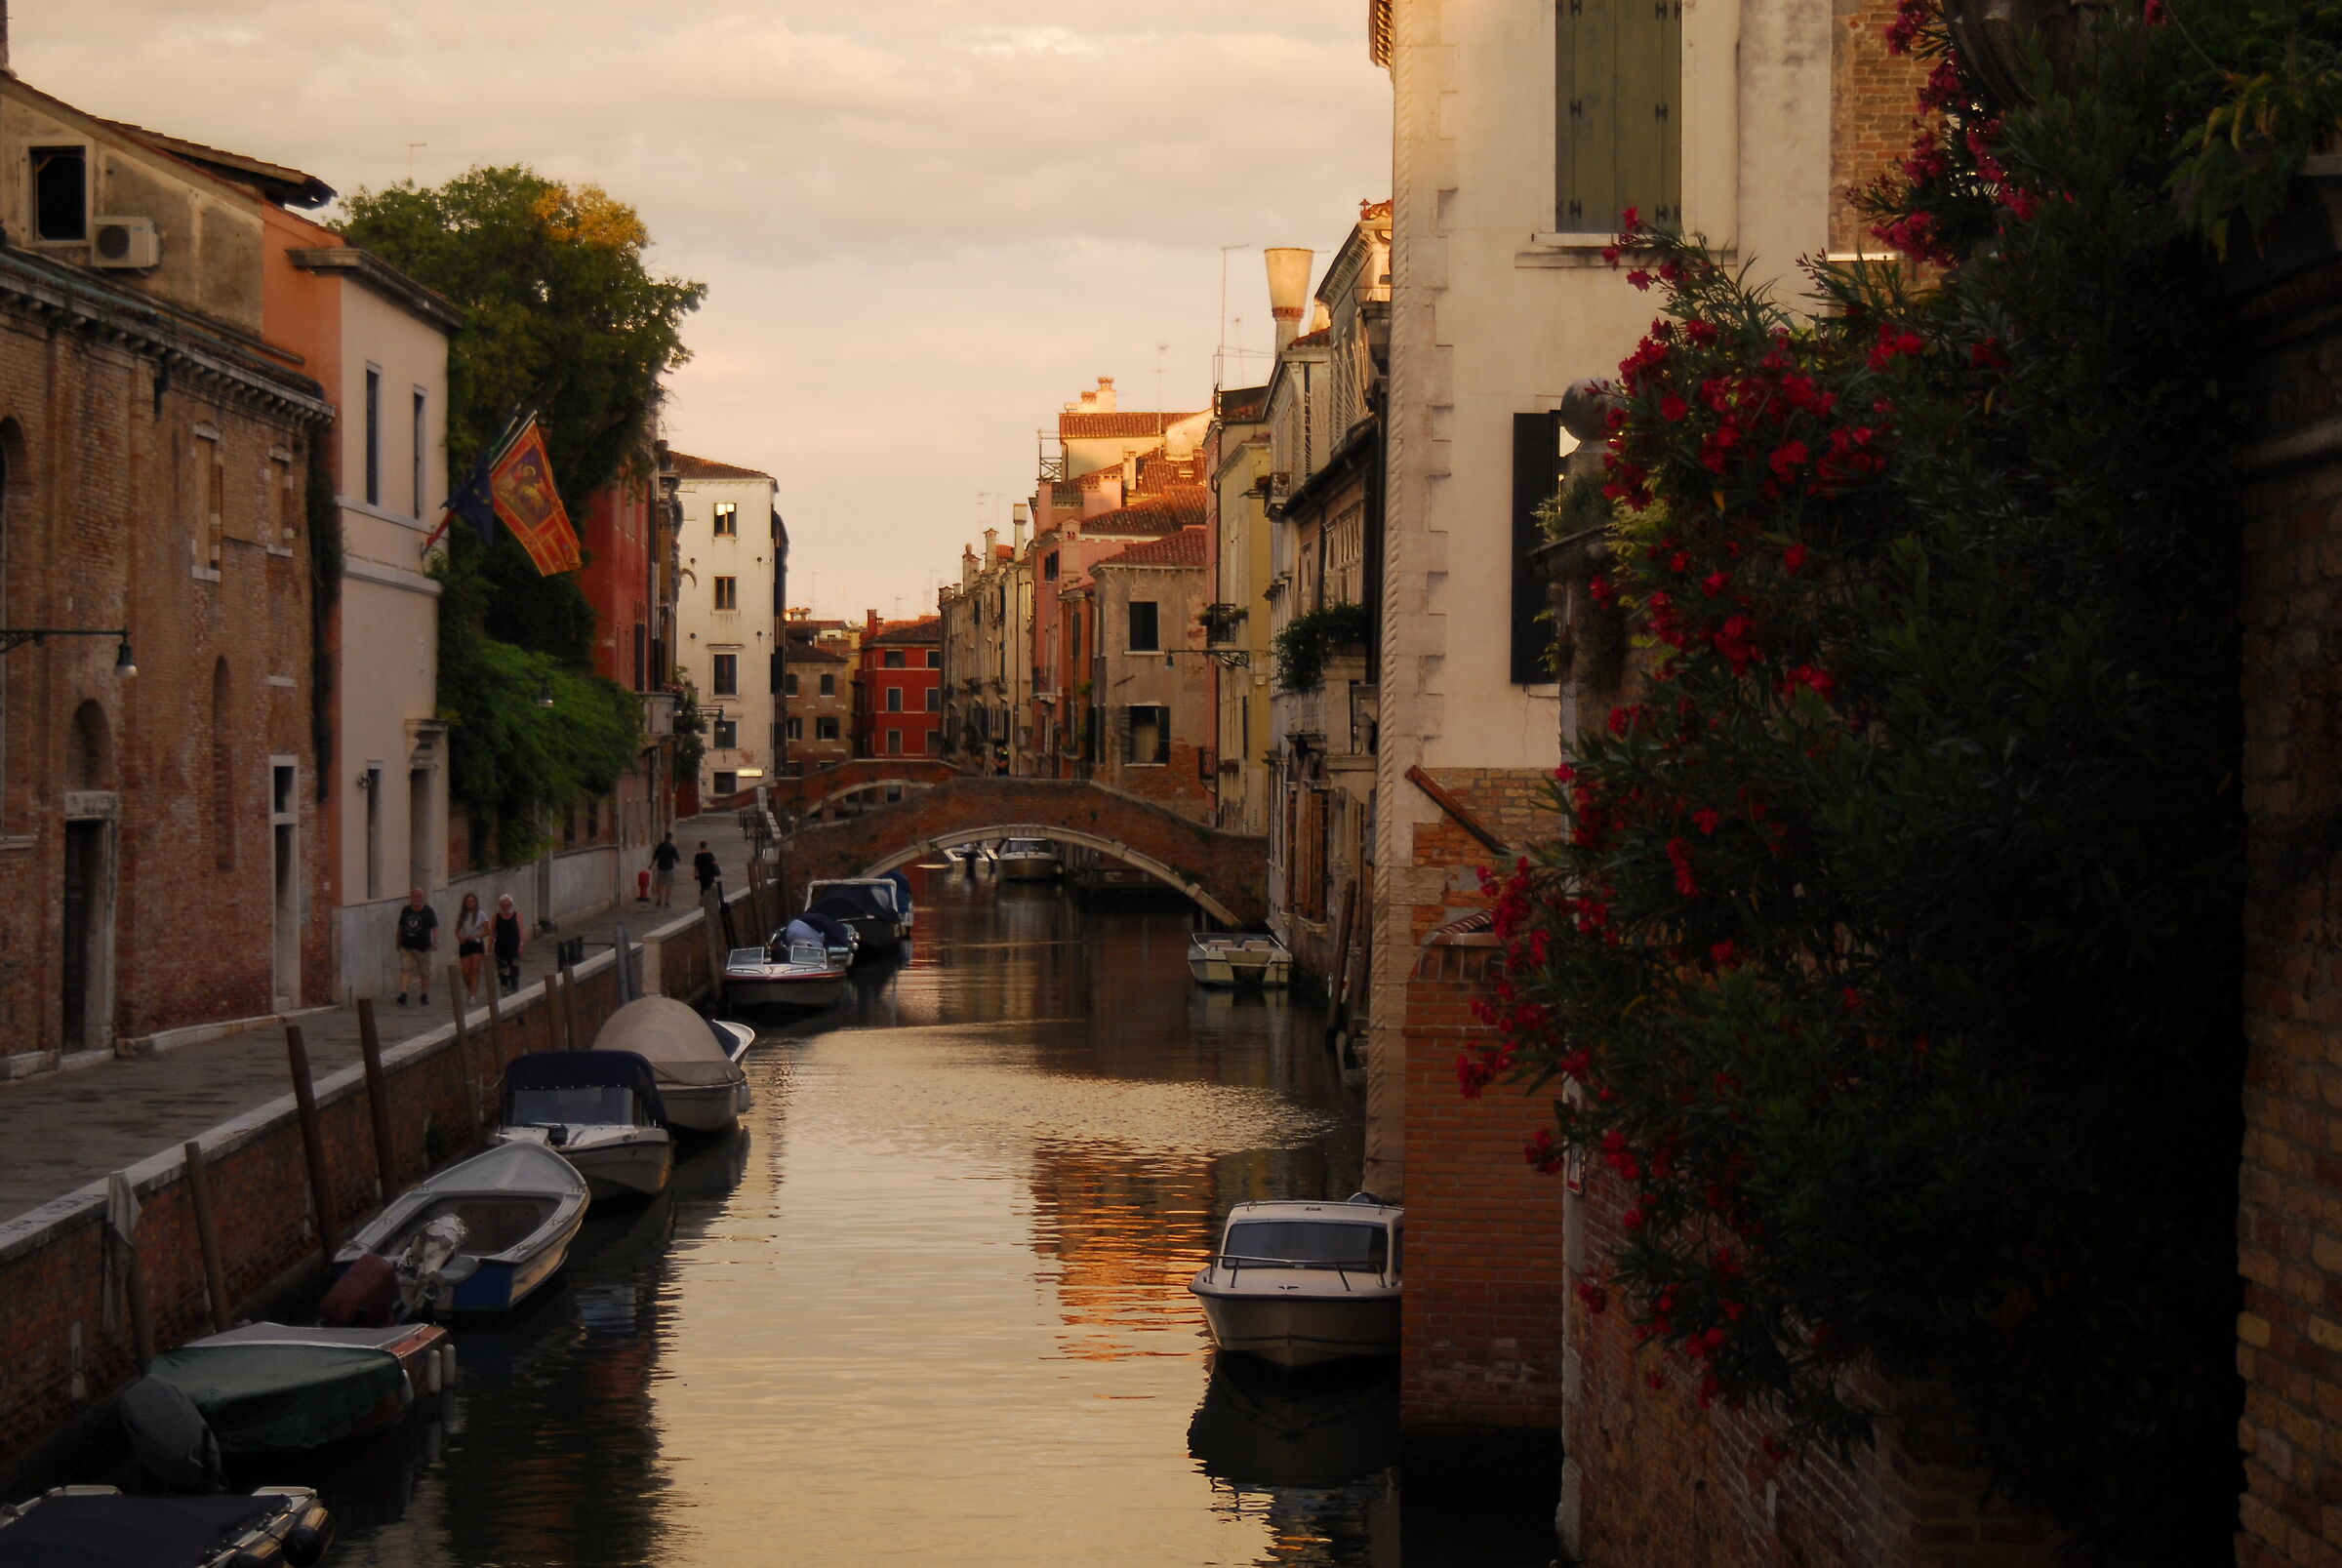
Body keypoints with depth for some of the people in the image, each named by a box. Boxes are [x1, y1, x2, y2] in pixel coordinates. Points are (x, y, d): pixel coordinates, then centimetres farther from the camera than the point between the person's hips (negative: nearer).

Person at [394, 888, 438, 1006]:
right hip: (406, 947, 2)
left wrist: (435, 943, -17)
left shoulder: (429, 911, -1)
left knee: (424, 973, 6)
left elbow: (434, 928, -7)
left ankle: (425, 996, 19)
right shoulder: (405, 911, 9)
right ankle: (403, 995, -20)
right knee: (405, 970, -13)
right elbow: (400, 927, 18)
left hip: (423, 948, -2)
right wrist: (398, 943, 20)